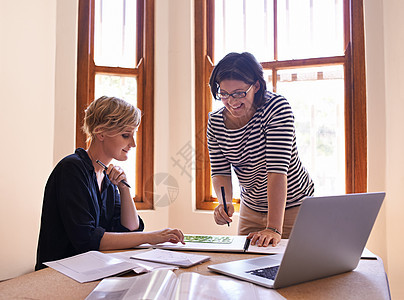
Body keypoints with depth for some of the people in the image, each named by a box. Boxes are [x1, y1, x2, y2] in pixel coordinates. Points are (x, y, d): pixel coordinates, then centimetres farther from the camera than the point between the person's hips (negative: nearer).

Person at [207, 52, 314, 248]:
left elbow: (278, 169, -32)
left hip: (293, 205, -4)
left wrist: (274, 228, -38)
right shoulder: (215, 122, -10)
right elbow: (220, 172, -8)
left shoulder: (277, 108, -25)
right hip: (250, 209, 4)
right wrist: (225, 202, -30)